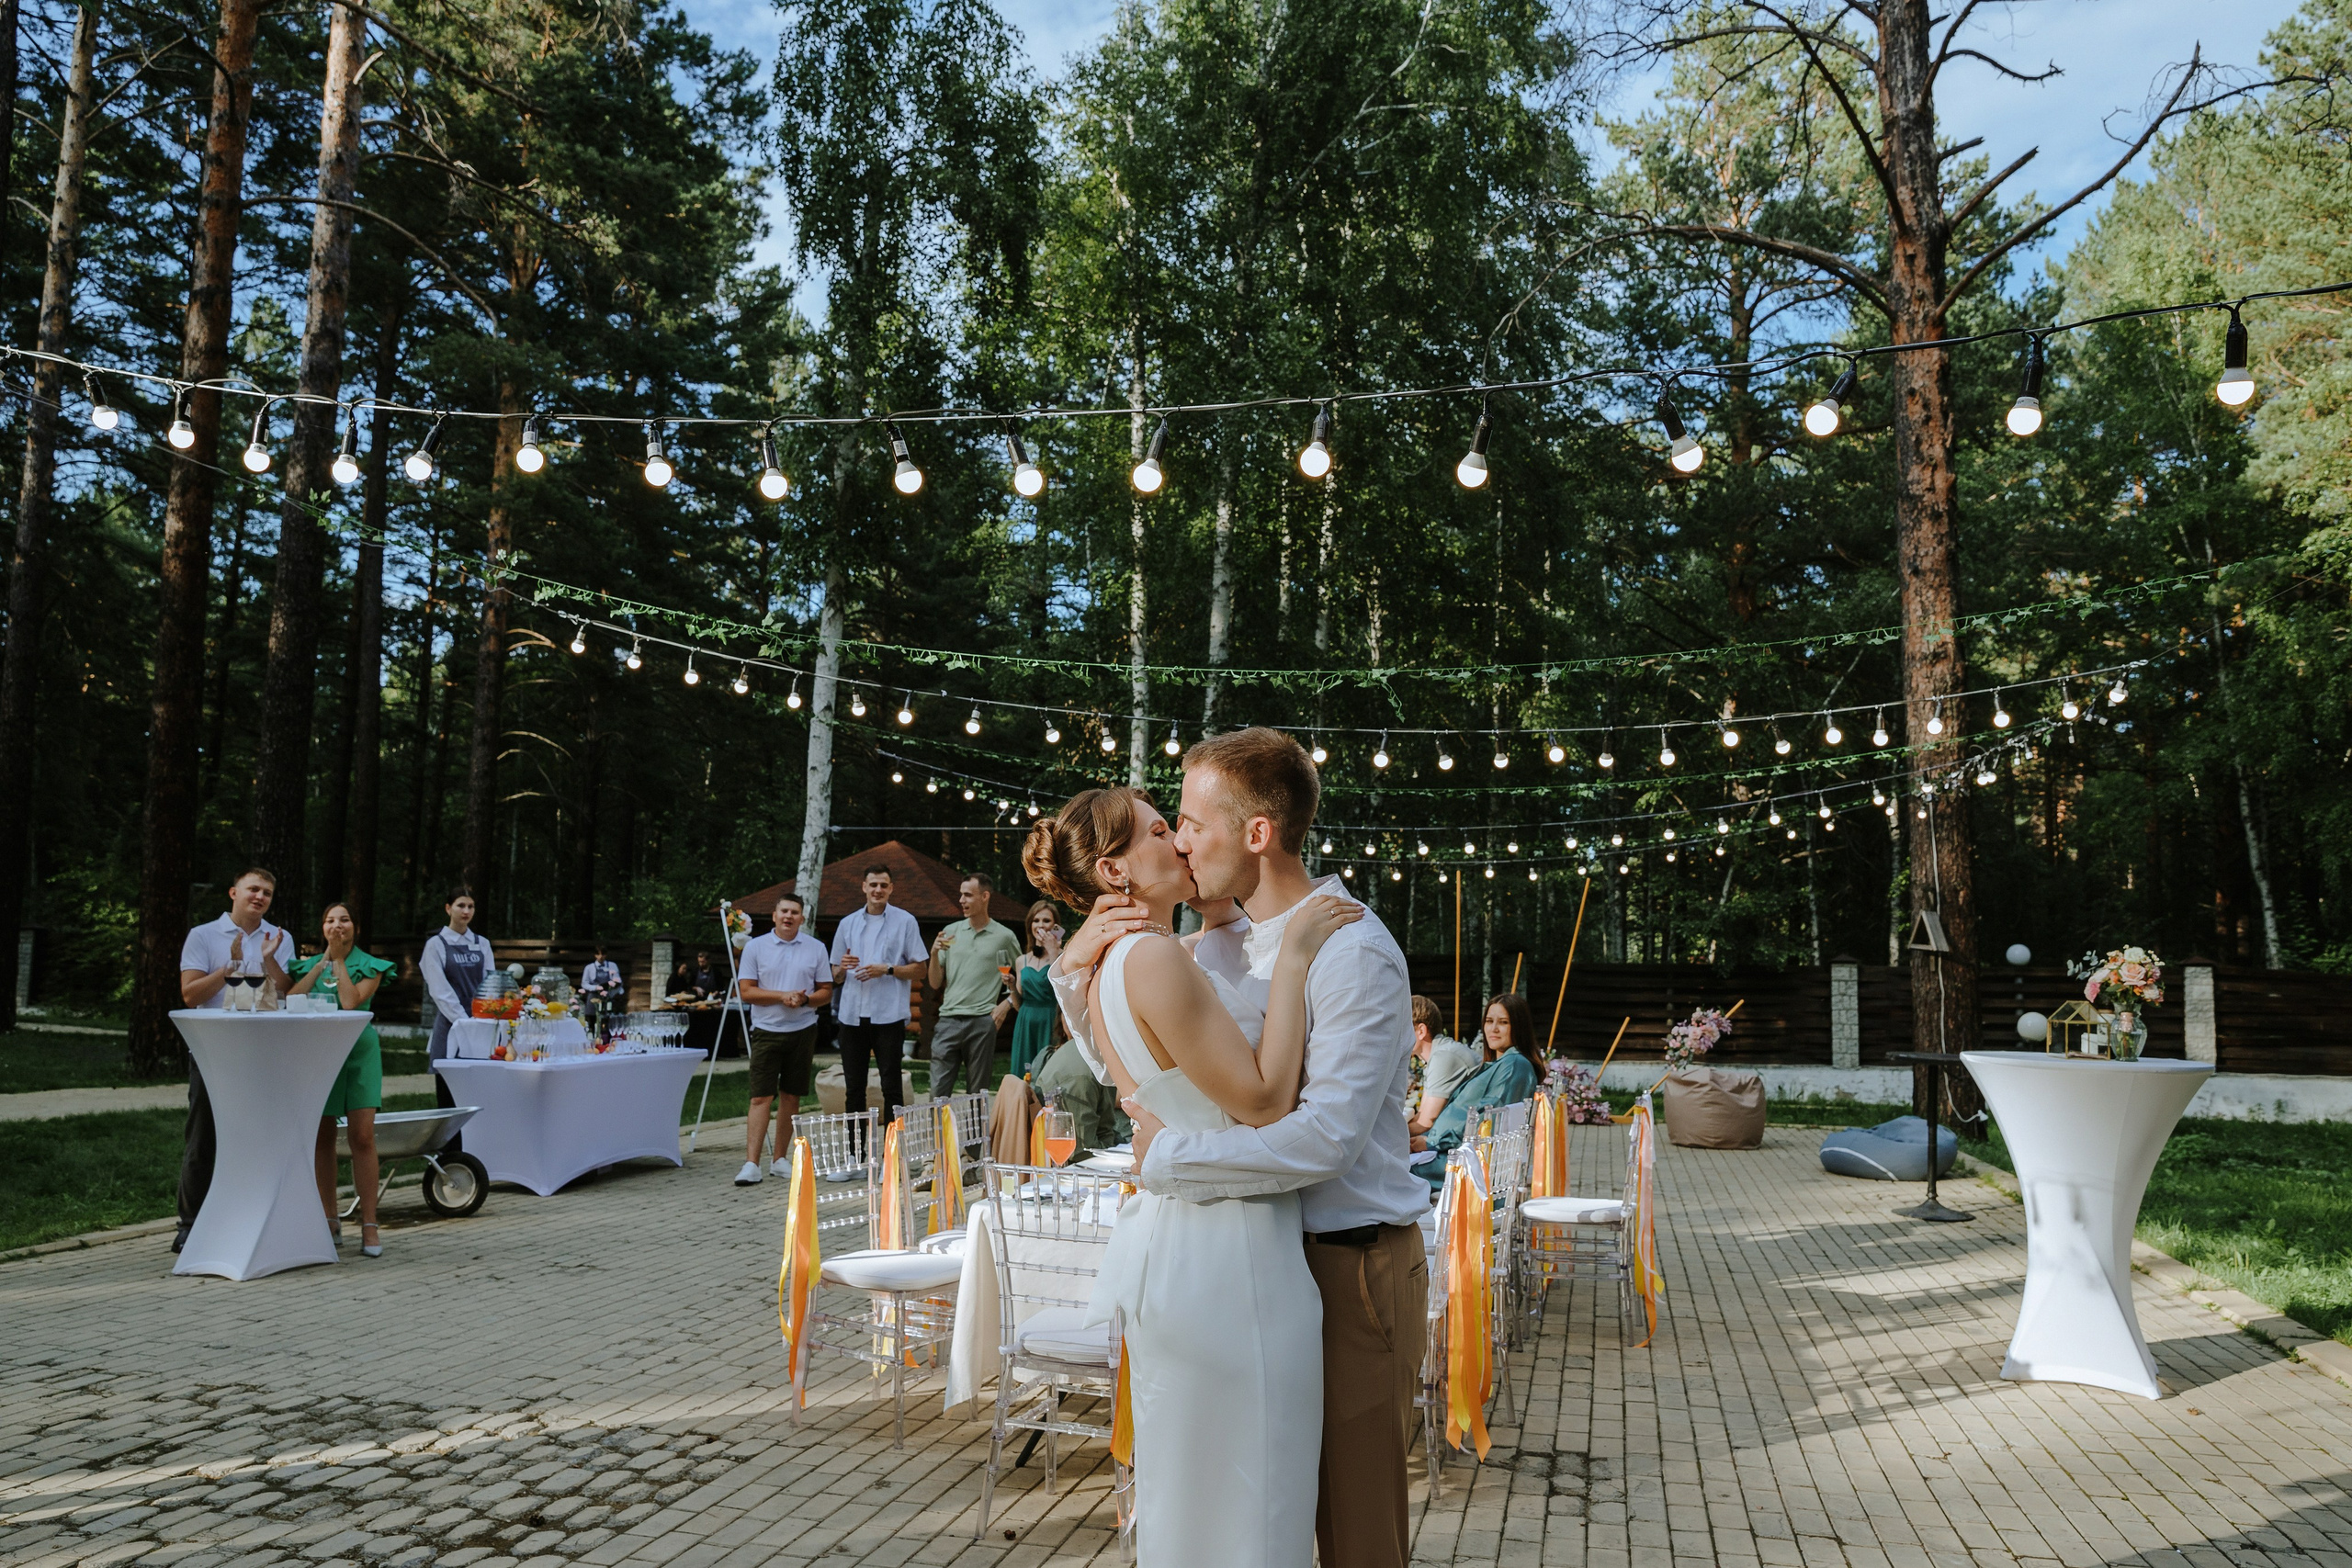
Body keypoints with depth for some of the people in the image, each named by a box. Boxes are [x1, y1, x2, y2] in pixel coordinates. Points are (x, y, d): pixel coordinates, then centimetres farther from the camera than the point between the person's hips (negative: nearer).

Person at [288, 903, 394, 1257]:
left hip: (359, 1050, -3)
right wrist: (322, 963, -3)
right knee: (322, 1136, 5)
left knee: (363, 1136, -9)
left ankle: (369, 1225, -6)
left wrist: (339, 960, -5)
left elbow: (351, 1002, -13)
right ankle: (330, 1219, 19)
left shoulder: (369, 966, 4)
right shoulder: (309, 964, 14)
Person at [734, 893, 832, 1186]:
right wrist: (782, 996, -13)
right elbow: (746, 991, -2)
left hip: (803, 1030, 2)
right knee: (761, 1097, -8)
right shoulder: (756, 947, 3)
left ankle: (781, 1159, 17)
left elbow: (826, 992, 7)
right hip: (767, 1030, -2)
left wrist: (805, 999, -13)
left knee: (791, 1096, 7)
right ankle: (751, 1164, -9)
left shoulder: (816, 948, 7)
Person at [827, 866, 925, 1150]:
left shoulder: (905, 921, 4)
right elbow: (836, 975, 18)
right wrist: (842, 968, -5)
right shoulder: (848, 924, 15)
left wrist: (887, 970, -13)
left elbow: (918, 967, 2)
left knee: (891, 1087, -2)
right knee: (853, 1089, 7)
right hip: (852, 1015, 4)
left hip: (888, 1014, -4)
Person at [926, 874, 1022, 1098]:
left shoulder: (1004, 936, 5)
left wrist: (1007, 1004, 0)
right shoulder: (950, 932, 11)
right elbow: (935, 984, 11)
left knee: (978, 1092, 5)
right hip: (948, 1020, 2)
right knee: (938, 1091, -3)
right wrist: (934, 954, -4)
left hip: (982, 1022, -2)